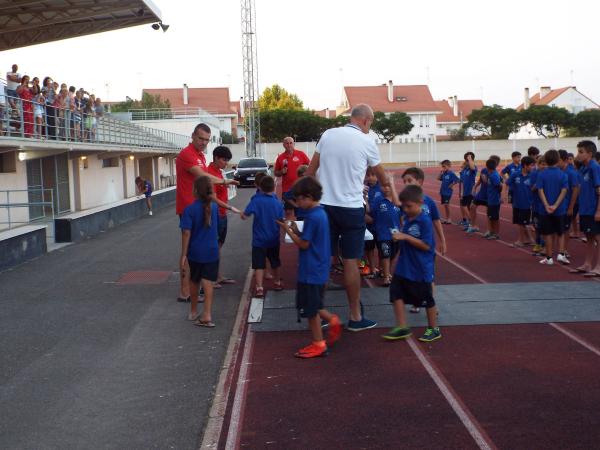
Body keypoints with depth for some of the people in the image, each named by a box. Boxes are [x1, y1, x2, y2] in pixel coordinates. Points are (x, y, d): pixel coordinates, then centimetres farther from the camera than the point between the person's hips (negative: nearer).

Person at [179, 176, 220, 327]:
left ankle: (193, 312, 30)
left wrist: (183, 255, -13)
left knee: (194, 282, 16)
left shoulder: (189, 210, -13)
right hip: (212, 252, 1)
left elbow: (186, 233, -16)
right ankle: (207, 315, -8)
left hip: (195, 252, -1)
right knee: (207, 282, 0)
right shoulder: (214, 207, 0)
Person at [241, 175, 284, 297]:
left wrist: (242, 213, 7)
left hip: (259, 240, -3)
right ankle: (277, 282, 37)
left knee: (259, 265, -1)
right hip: (274, 239, 3)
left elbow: (244, 216, -15)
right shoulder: (278, 203, -6)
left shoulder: (256, 200, -14)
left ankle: (259, 288, -10)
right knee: (275, 262, 22)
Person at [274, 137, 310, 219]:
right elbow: (276, 173, 12)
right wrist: (281, 172, -7)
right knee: (288, 212, 3)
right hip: (287, 188, 1)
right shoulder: (280, 157, 5)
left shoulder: (301, 154, 1)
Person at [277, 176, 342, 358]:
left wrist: (288, 230, -10)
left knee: (310, 309, 2)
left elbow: (304, 244, -18)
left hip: (311, 271, -10)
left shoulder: (312, 217, -21)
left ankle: (318, 344, 10)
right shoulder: (321, 213, 10)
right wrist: (295, 229, 1)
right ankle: (332, 321, 19)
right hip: (318, 269, 10)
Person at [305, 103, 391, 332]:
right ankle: (355, 317, 10)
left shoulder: (328, 135, 5)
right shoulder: (367, 142, -3)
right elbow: (381, 176, 13)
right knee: (350, 262, 2)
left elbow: (311, 169, 8)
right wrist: (386, 183, 34)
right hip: (351, 208, -4)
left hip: (325, 206, 4)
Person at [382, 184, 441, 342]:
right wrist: (399, 236, 5)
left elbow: (426, 245, -22)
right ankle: (402, 327, 9)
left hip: (421, 269, -7)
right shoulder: (408, 219, 7)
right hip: (404, 266, 8)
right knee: (396, 293, 1)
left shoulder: (424, 221, -17)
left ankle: (434, 329, 23)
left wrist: (405, 237, -25)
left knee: (426, 298, 7)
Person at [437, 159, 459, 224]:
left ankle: (448, 219, 4)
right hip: (443, 191, 7)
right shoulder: (444, 173, 7)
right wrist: (441, 172, -1)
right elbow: (438, 178, 9)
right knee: (444, 205, 12)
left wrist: (452, 185, -15)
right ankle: (446, 218, 20)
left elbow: (458, 180, -20)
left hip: (448, 192, -7)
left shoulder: (451, 174, -14)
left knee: (446, 204, -5)